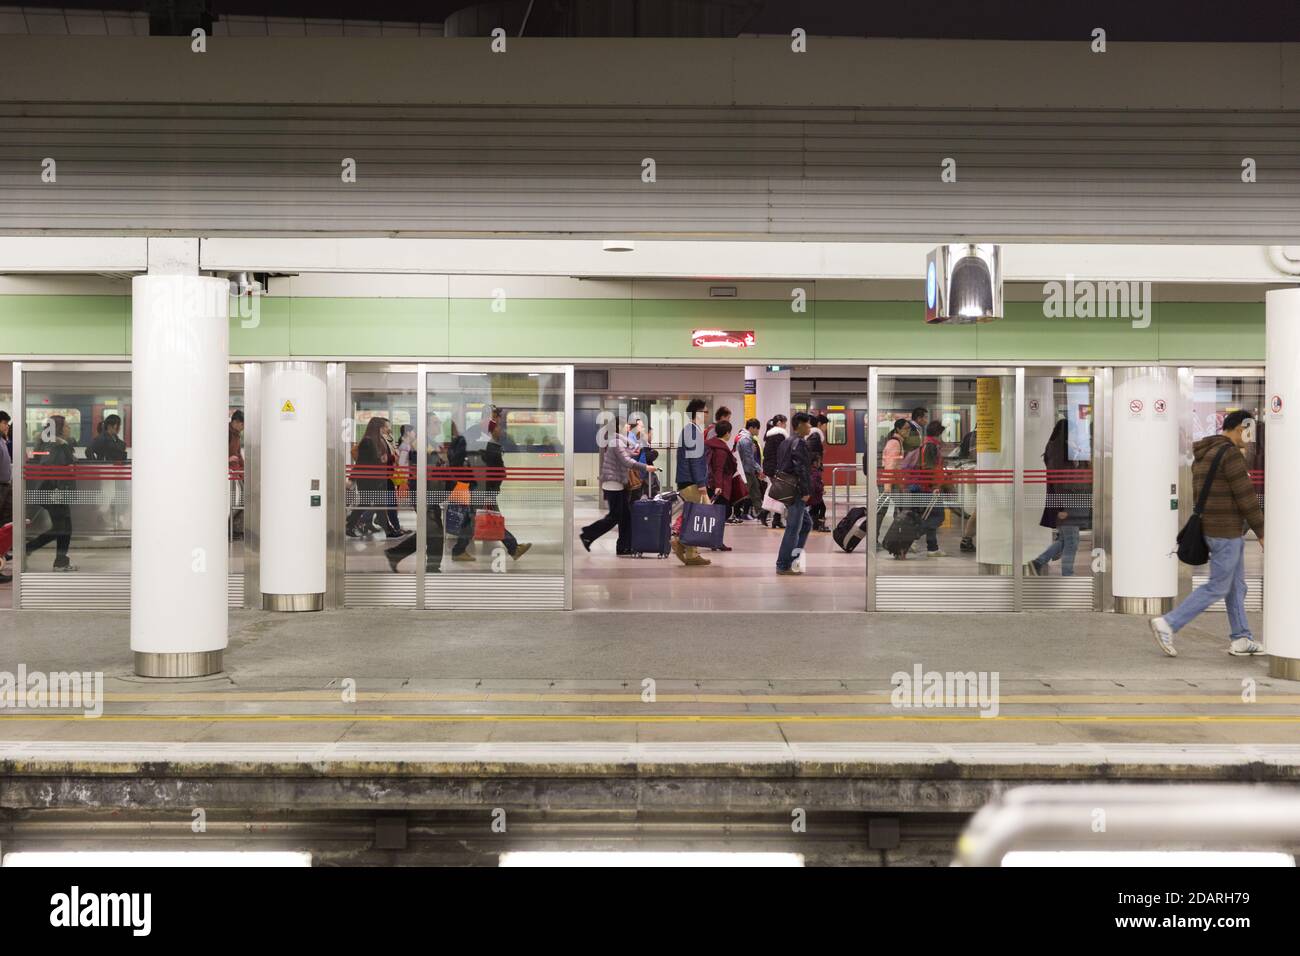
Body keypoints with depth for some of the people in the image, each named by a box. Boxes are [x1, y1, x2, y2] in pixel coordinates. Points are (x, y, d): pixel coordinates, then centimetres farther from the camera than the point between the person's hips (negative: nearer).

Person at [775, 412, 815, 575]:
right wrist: (806, 491, -18)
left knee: (806, 523, 18)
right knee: (793, 528, -4)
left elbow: (779, 466, 20)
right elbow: (802, 469, -20)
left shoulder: (786, 442, 17)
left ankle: (792, 557, 16)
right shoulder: (800, 443, -13)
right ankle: (784, 565, -1)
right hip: (796, 490, -10)